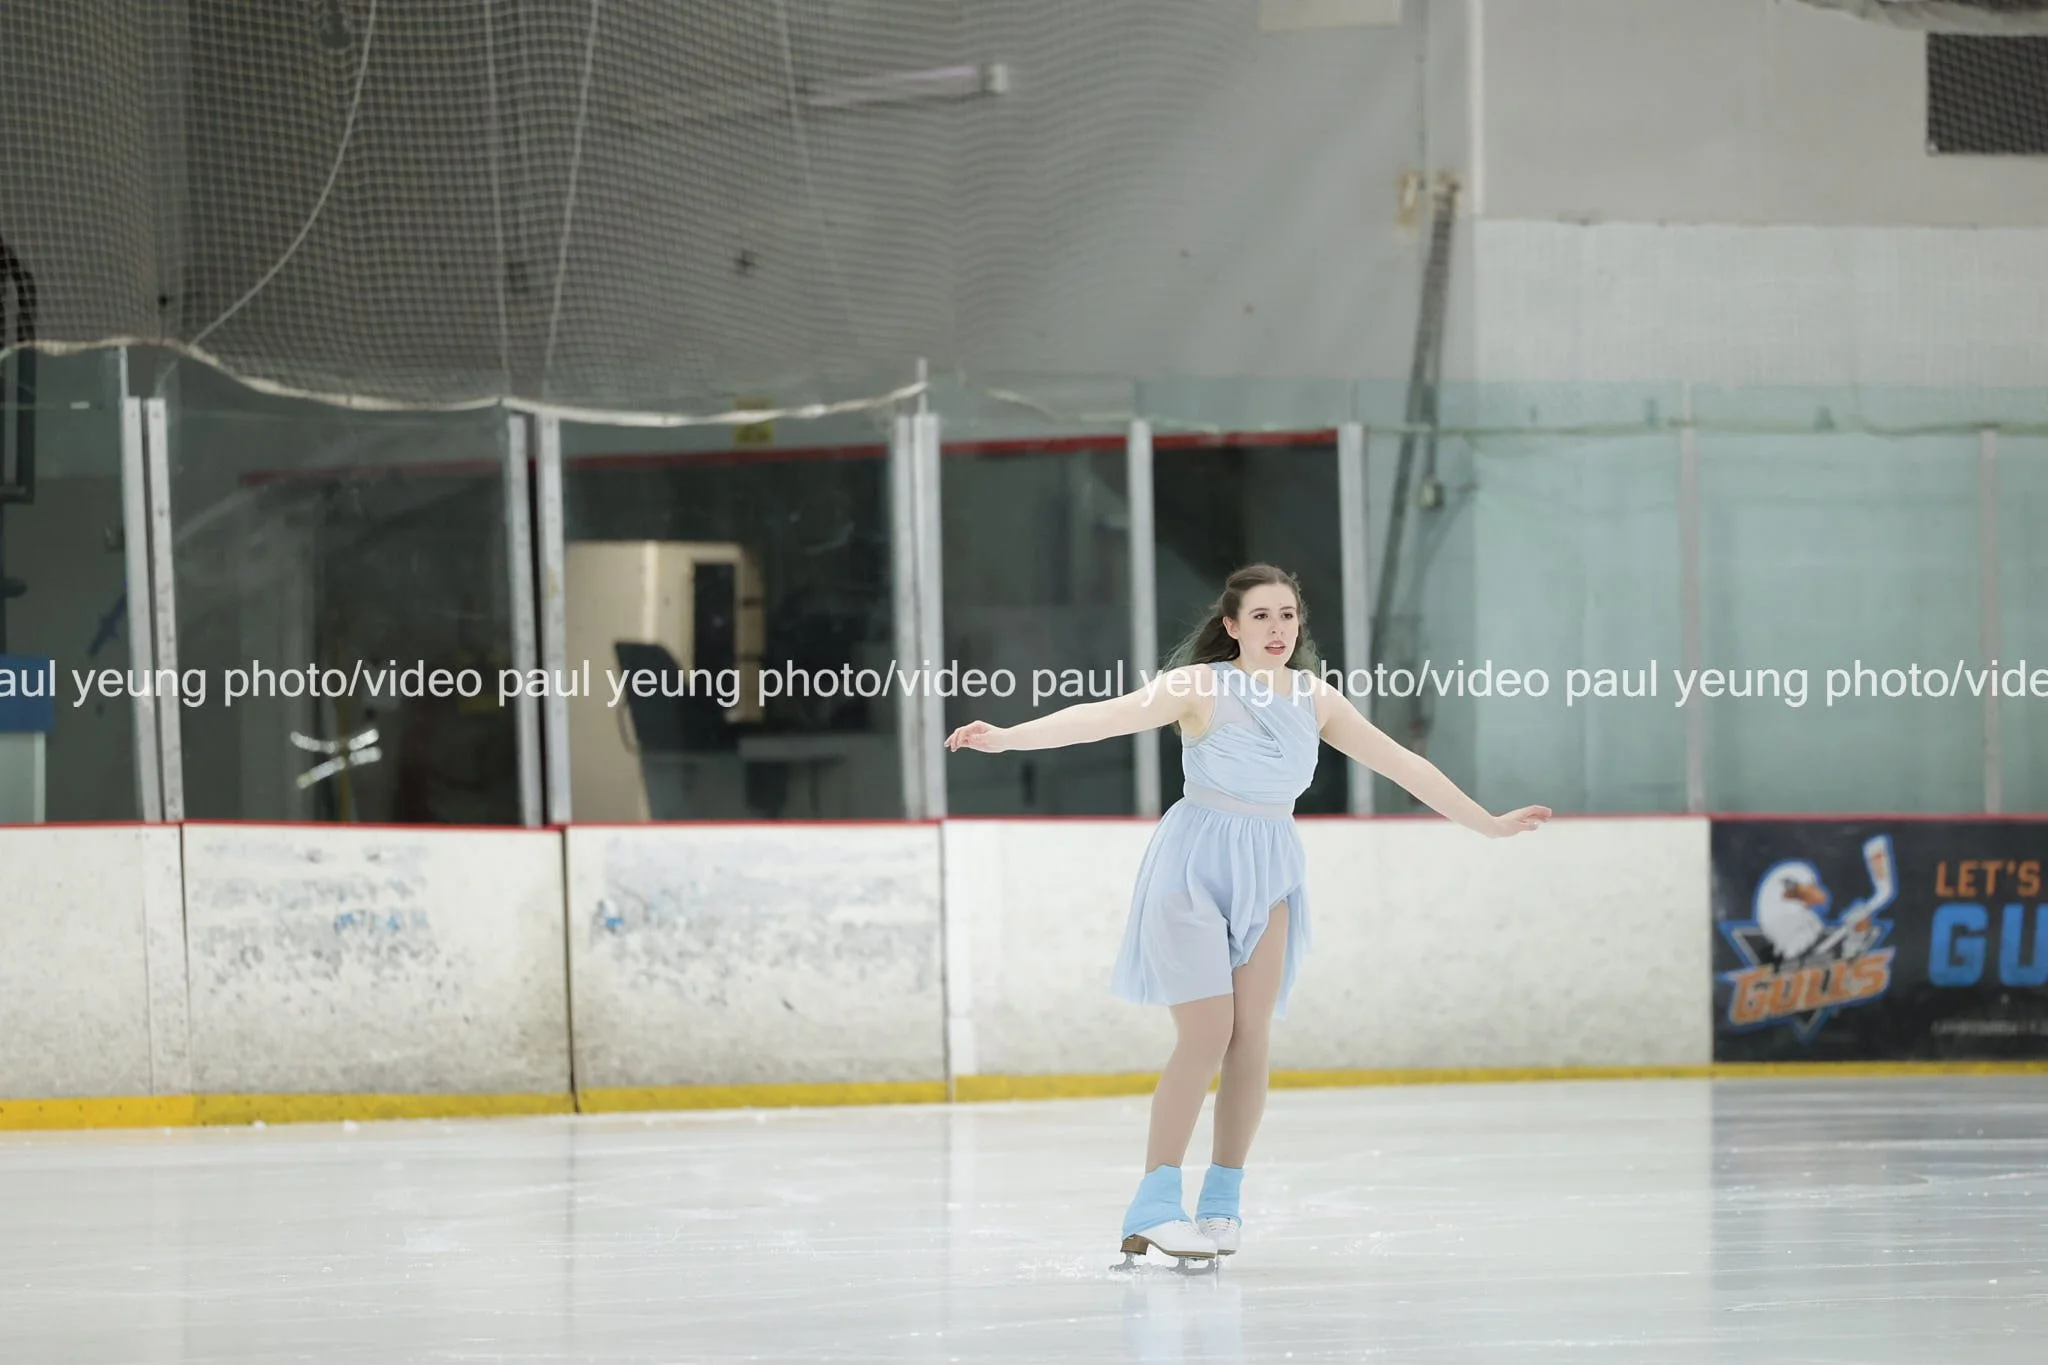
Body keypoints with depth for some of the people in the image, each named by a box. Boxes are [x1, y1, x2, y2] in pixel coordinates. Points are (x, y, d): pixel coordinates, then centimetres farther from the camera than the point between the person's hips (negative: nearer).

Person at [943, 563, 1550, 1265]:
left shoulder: (1315, 700, 2)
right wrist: (1006, 737, -38)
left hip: (1267, 877, 5)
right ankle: (1154, 1205, -12)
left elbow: (1403, 764, 10)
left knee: (1250, 1038, -3)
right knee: (1206, 1034, -14)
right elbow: (1107, 715, -25)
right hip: (1194, 865, -5)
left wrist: (1488, 824, 14)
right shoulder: (1201, 687, -12)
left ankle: (1223, 1200, 8)